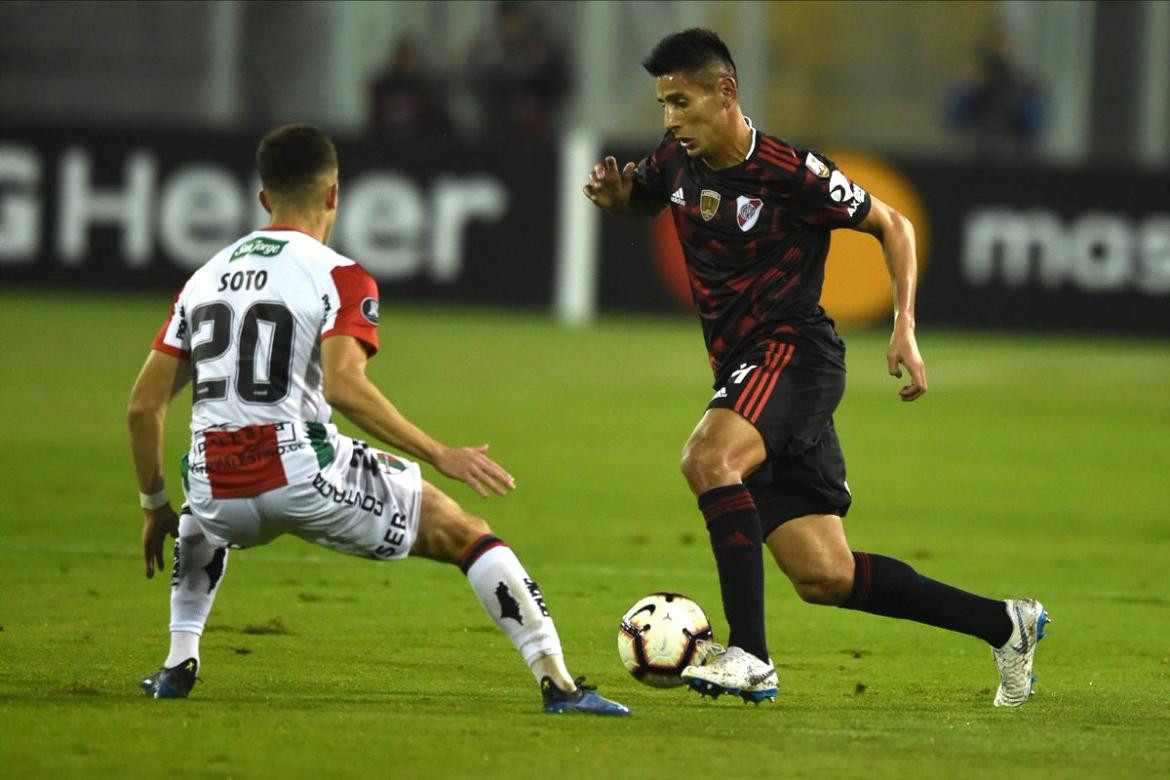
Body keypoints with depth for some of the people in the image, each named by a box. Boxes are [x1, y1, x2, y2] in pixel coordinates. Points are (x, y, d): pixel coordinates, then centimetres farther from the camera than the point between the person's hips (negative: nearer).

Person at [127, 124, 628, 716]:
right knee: (463, 532, 10)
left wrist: (154, 508, 25)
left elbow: (143, 405, 14)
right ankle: (557, 683, -1)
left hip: (218, 491, 5)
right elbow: (343, 386, -20)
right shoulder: (340, 277, -2)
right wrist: (441, 456, -16)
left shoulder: (203, 278, 16)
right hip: (305, 475, -5)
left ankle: (178, 662, 25)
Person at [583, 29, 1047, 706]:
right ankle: (1004, 625, 16)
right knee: (823, 575, 2)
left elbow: (891, 225, -1)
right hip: (742, 369, 7)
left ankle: (749, 657, -35)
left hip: (793, 352, -7)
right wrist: (614, 193, 4)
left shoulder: (791, 173, -12)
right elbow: (640, 202, 29)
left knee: (708, 456, -35)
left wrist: (905, 329, -9)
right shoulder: (678, 162, 6)